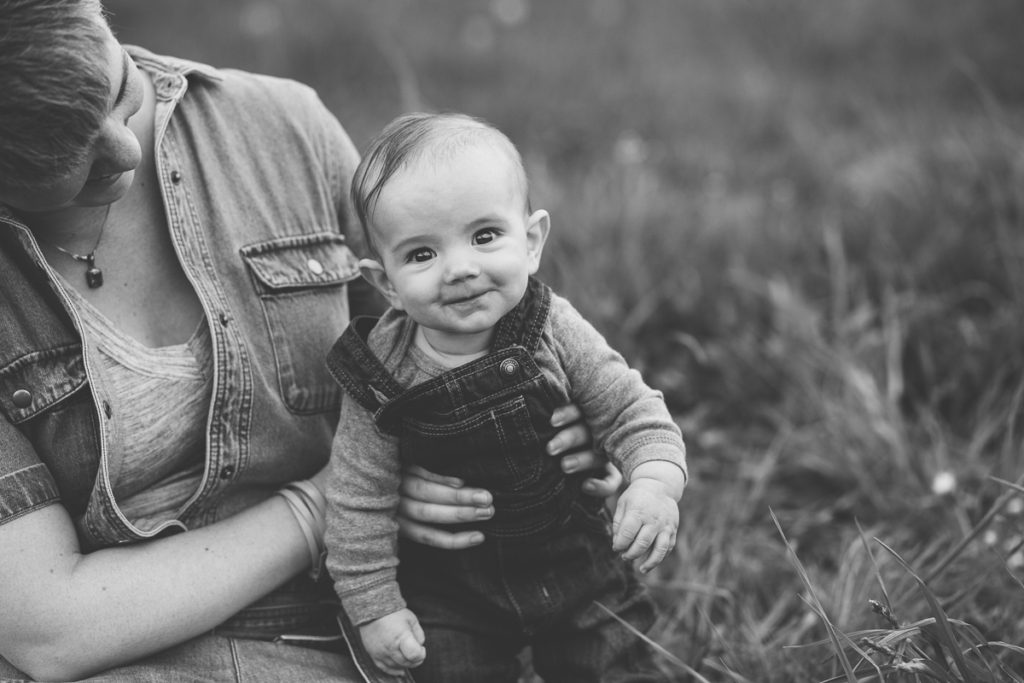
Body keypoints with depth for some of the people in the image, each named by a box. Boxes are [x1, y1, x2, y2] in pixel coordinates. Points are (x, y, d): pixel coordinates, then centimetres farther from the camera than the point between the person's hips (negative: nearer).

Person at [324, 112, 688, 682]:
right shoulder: (381, 371, -19)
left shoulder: (553, 330, -17)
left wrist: (654, 484, -26)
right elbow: (359, 501, -10)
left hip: (575, 563, 1)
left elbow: (631, 411, -8)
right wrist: (374, 607, -8)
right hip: (451, 591, -1)